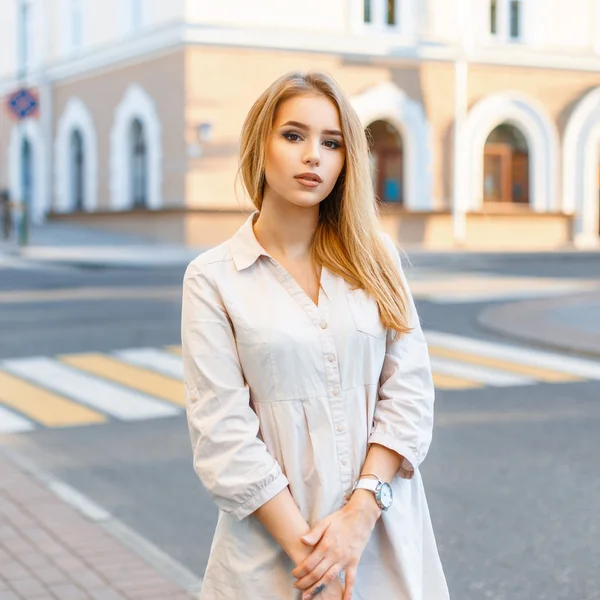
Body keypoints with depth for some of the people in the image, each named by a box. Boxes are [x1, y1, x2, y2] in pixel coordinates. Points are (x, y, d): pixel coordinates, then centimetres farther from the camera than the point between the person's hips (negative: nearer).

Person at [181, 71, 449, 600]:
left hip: (384, 536, 3)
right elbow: (222, 432, -9)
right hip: (273, 541, -2)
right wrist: (303, 544, -14)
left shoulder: (374, 258, 4)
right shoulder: (213, 278, -5)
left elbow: (408, 391, -2)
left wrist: (361, 513, -13)